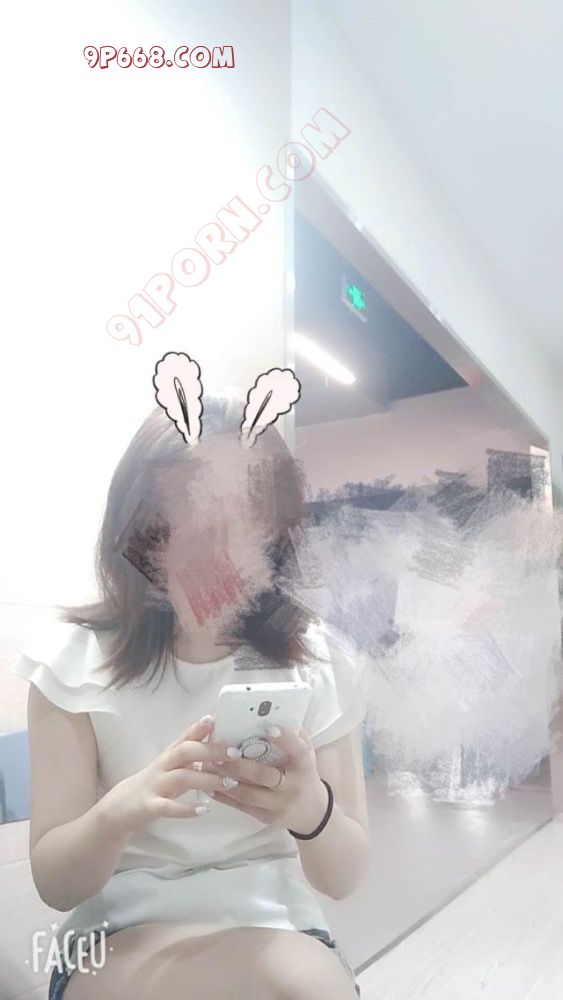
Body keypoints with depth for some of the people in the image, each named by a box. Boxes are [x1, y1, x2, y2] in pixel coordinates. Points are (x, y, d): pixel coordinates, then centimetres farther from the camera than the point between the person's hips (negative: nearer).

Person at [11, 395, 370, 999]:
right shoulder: (77, 659, -9)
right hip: (118, 947, -2)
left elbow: (344, 877, -4)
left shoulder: (313, 657, -7)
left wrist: (312, 809, -28)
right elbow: (54, 883, -7)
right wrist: (122, 809, -30)